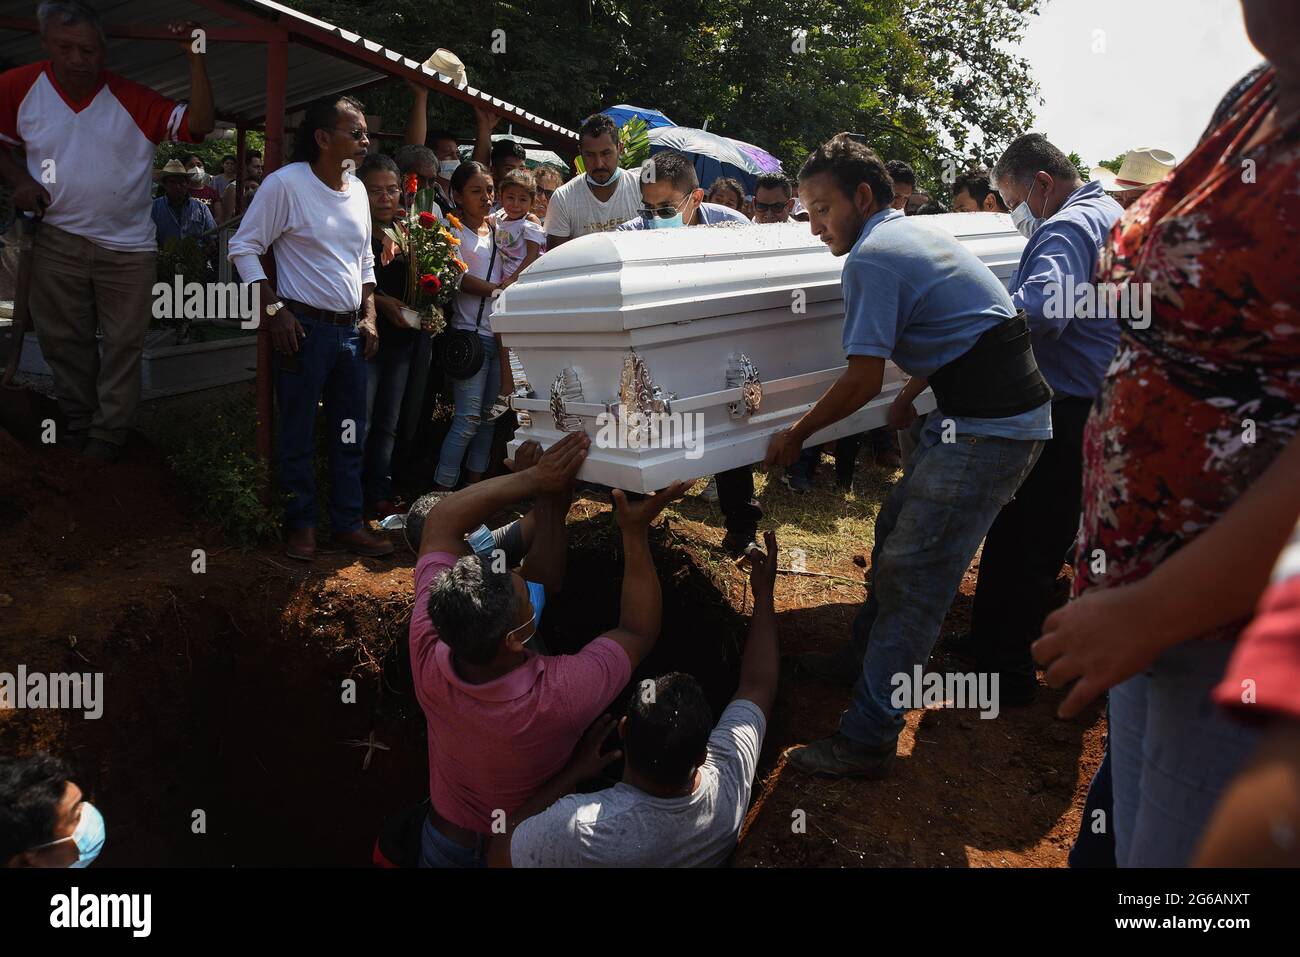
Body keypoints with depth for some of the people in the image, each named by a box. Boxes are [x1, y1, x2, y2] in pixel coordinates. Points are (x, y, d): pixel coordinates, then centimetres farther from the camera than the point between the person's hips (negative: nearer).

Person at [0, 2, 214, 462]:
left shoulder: (131, 97, -8)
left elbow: (198, 125, -16)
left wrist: (194, 57, -22)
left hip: (128, 246, -1)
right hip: (58, 239, 2)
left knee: (122, 345, 5)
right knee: (63, 341, 12)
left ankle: (108, 434, 17)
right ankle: (77, 421, 29)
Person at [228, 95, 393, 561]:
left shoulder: (357, 190, 11)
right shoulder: (285, 183, -10)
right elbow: (243, 247, -8)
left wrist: (369, 316, 11)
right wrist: (274, 310, -14)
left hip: (351, 330, 7)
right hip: (304, 327, -6)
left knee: (351, 434, 11)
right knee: (298, 434, 3)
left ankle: (348, 523, 22)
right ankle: (301, 524, 18)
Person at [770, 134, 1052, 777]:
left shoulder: (873, 257, -13)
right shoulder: (915, 235, 17)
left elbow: (862, 380, -17)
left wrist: (795, 436, -4)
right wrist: (911, 397, 33)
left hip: (992, 428, -10)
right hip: (979, 414, 10)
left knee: (912, 571, -9)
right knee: (896, 531, 19)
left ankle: (866, 740, -3)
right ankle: (865, 653, 36)